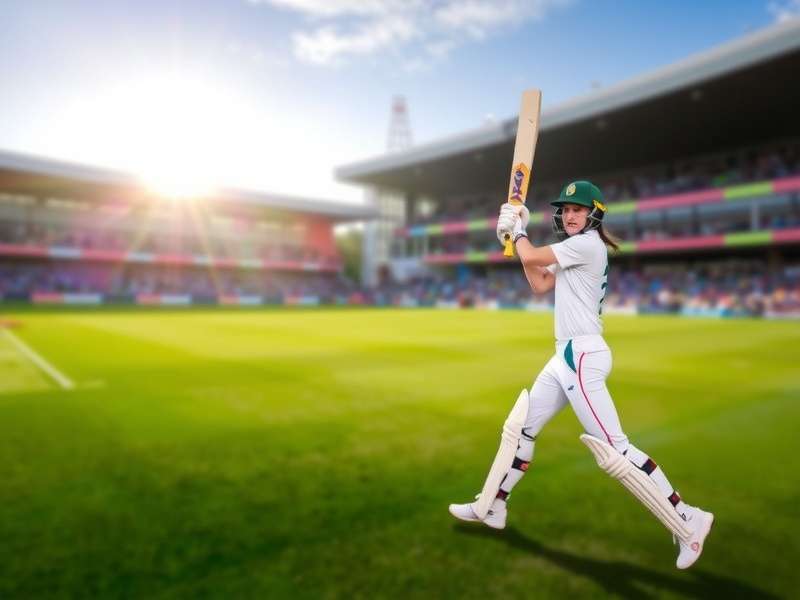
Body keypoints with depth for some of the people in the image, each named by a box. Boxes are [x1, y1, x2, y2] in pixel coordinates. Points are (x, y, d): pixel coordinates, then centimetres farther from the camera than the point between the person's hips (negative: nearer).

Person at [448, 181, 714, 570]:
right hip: (567, 355, 10)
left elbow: (531, 258, -11)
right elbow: (539, 285, 18)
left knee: (613, 450, -11)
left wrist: (517, 230, 10)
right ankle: (491, 508, 26)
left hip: (582, 355, -10)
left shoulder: (588, 244, -11)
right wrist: (517, 234, 16)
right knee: (519, 427, 14)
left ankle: (688, 523, 5)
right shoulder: (574, 250, 18)